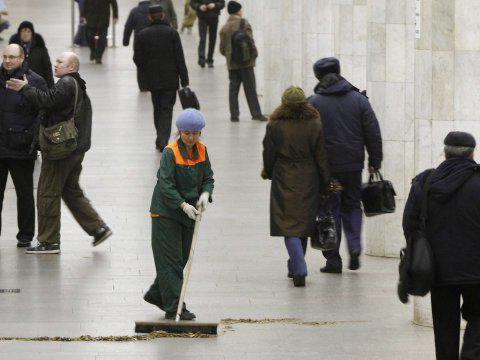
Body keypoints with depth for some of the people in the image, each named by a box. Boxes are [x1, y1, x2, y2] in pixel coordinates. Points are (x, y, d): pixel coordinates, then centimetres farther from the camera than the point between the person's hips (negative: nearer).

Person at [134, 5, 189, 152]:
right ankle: (163, 140, -14)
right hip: (170, 79, -2)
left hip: (153, 79, 2)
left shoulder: (143, 35, -2)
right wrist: (184, 81, -5)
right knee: (167, 109, 0)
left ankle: (161, 140, 23)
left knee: (157, 109, 16)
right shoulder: (172, 33, -6)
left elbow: (137, 59, 1)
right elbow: (180, 58, -8)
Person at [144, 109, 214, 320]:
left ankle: (156, 294, 30)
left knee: (182, 257, 13)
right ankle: (174, 307, -7)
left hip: (188, 213, 7)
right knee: (170, 259, -6)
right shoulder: (170, 152, -16)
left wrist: (205, 194, -14)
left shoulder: (202, 151, 4)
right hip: (166, 213, -7)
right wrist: (183, 205, -30)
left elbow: (208, 178, 7)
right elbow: (166, 184, -21)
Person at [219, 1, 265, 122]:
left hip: (231, 63, 4)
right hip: (246, 62, -4)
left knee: (233, 89, 8)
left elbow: (222, 49, 6)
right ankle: (256, 113, 1)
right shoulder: (244, 24, -8)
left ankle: (234, 115, 6)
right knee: (250, 89, 1)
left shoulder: (224, 28, 5)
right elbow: (250, 42, -14)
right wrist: (254, 54, 0)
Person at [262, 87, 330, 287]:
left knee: (289, 225, -1)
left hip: (284, 181, -2)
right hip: (308, 181, 2)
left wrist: (268, 172, 19)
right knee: (304, 223, 17)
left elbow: (269, 155, 0)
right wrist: (325, 183, 8)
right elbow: (321, 158, -2)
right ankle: (296, 266, 30)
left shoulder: (274, 126, -10)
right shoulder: (315, 126, -6)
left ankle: (299, 270, -18)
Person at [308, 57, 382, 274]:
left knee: (329, 209, 6)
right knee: (352, 206, 18)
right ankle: (354, 245, -5)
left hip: (326, 166, -2)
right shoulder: (358, 99, 3)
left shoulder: (314, 103, -6)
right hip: (353, 165, 2)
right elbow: (373, 133, 3)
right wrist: (375, 161, 10)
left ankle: (333, 259, 5)